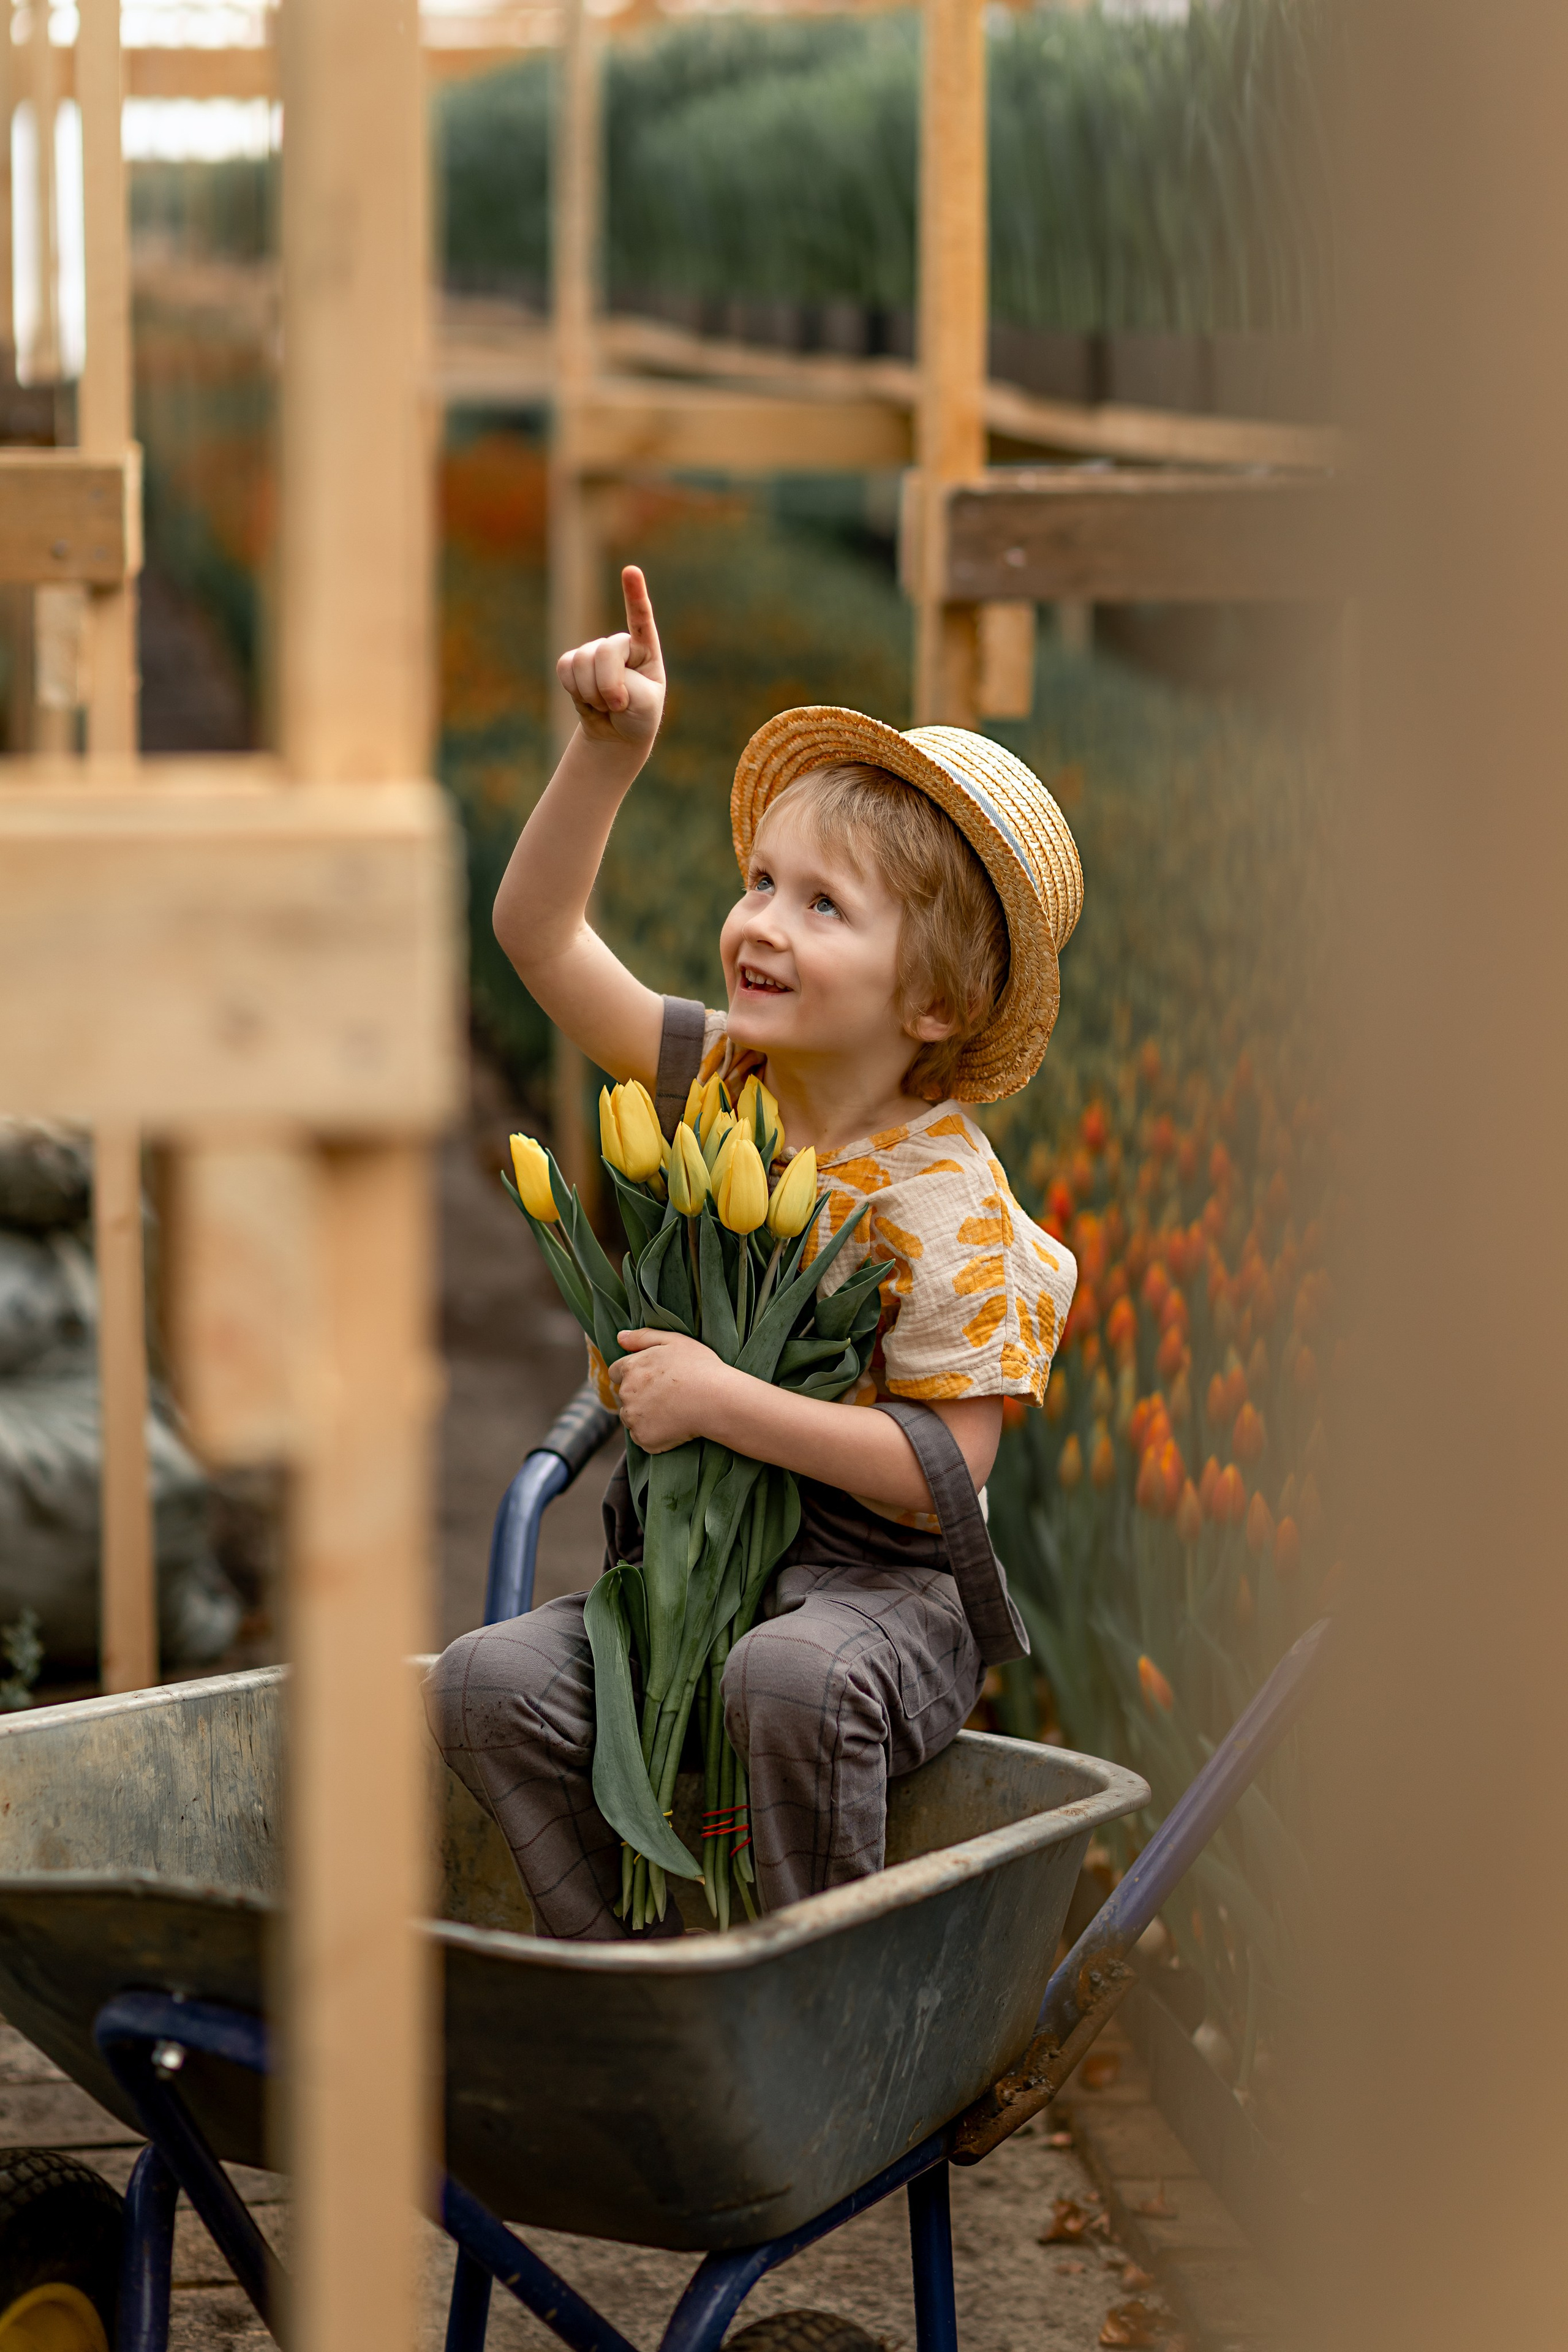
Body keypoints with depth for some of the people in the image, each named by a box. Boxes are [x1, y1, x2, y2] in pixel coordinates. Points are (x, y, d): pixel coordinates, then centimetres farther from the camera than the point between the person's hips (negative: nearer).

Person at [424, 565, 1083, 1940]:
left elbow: (947, 1463, -22)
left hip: (882, 1584, -6)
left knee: (792, 1675, -38)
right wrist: (609, 750, -8)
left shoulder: (942, 1197, -16)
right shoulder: (713, 1079, 3)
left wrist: (720, 1401, -24)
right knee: (487, 1684, -15)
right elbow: (540, 933, 4)